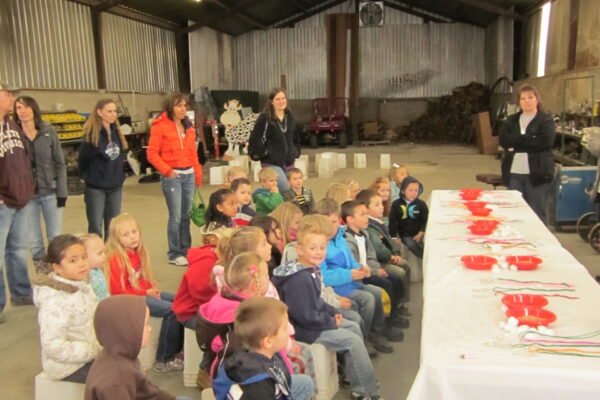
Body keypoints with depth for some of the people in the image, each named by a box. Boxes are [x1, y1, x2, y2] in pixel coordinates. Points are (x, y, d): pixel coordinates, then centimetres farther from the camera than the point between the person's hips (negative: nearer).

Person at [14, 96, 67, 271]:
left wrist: (62, 191, -3)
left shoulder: (48, 131, -1)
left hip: (50, 192, 0)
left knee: (56, 238, 7)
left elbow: (59, 163, 1)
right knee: (33, 241, 9)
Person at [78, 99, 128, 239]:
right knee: (96, 228, 2)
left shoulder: (117, 131, 4)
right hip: (96, 187, -6)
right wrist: (86, 177, 2)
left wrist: (118, 175, 11)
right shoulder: (91, 134, -15)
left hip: (115, 186, 6)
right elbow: (82, 159, -8)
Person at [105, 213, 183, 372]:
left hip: (144, 293, 9)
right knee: (171, 310, -22)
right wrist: (146, 292, -17)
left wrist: (152, 289, -2)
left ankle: (176, 349, 7)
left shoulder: (137, 253, 8)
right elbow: (119, 291, -18)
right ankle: (163, 361, -13)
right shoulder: (116, 258, -17)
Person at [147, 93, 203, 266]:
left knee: (186, 215, 10)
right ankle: (174, 254, 10)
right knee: (176, 216, -3)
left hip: (189, 174, 6)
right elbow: (152, 153, -8)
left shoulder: (188, 126, 14)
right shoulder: (160, 126, -6)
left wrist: (198, 174, 15)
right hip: (172, 176, -6)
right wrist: (166, 170, -14)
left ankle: (186, 250, 22)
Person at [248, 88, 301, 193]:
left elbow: (296, 138, 22)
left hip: (289, 162, 6)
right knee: (286, 191, -19)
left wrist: (296, 152, 13)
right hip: (271, 163, -6)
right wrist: (262, 154, -9)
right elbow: (255, 139, -11)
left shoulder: (290, 118, 9)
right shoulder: (265, 118, -10)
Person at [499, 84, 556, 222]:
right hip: (513, 173, 4)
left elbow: (545, 141, -14)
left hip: (537, 174, -3)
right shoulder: (511, 120, 13)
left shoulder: (546, 120, 2)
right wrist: (529, 138, -12)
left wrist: (516, 143, -11)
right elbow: (503, 140, -2)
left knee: (537, 215, 2)